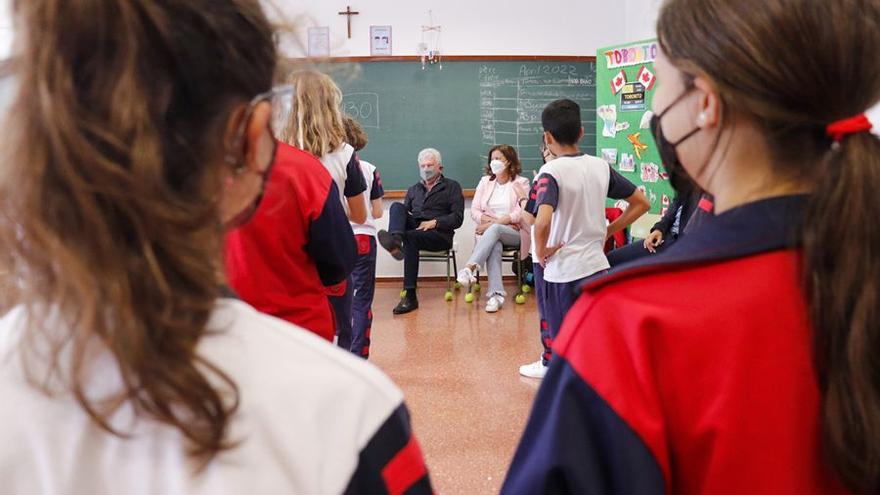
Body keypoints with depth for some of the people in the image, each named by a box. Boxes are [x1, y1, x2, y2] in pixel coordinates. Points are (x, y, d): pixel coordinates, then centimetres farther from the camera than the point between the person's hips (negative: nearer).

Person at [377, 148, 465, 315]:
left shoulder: (452, 187, 15)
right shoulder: (413, 190, 31)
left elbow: (457, 218, 2)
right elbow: (404, 212, 20)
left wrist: (434, 222, -11)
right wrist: (402, 218, -4)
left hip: (439, 233, -4)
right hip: (413, 228, 4)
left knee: (410, 237, -35)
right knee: (397, 206, -21)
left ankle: (410, 296, -36)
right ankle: (395, 240, -53)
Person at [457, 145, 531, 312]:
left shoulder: (521, 183, 4)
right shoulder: (485, 181, 16)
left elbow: (521, 213, -9)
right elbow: (474, 210, 9)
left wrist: (495, 223, -17)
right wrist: (490, 221, -9)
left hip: (513, 233, -2)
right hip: (489, 230, 2)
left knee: (494, 230, -37)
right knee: (495, 246, -34)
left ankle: (469, 268, -49)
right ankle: (496, 294, -44)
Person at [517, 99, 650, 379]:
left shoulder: (550, 172, -14)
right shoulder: (601, 166, 4)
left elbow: (542, 221, -31)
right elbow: (641, 203, 10)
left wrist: (540, 250, -14)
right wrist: (607, 232, 12)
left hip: (561, 270, -5)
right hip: (596, 265, 6)